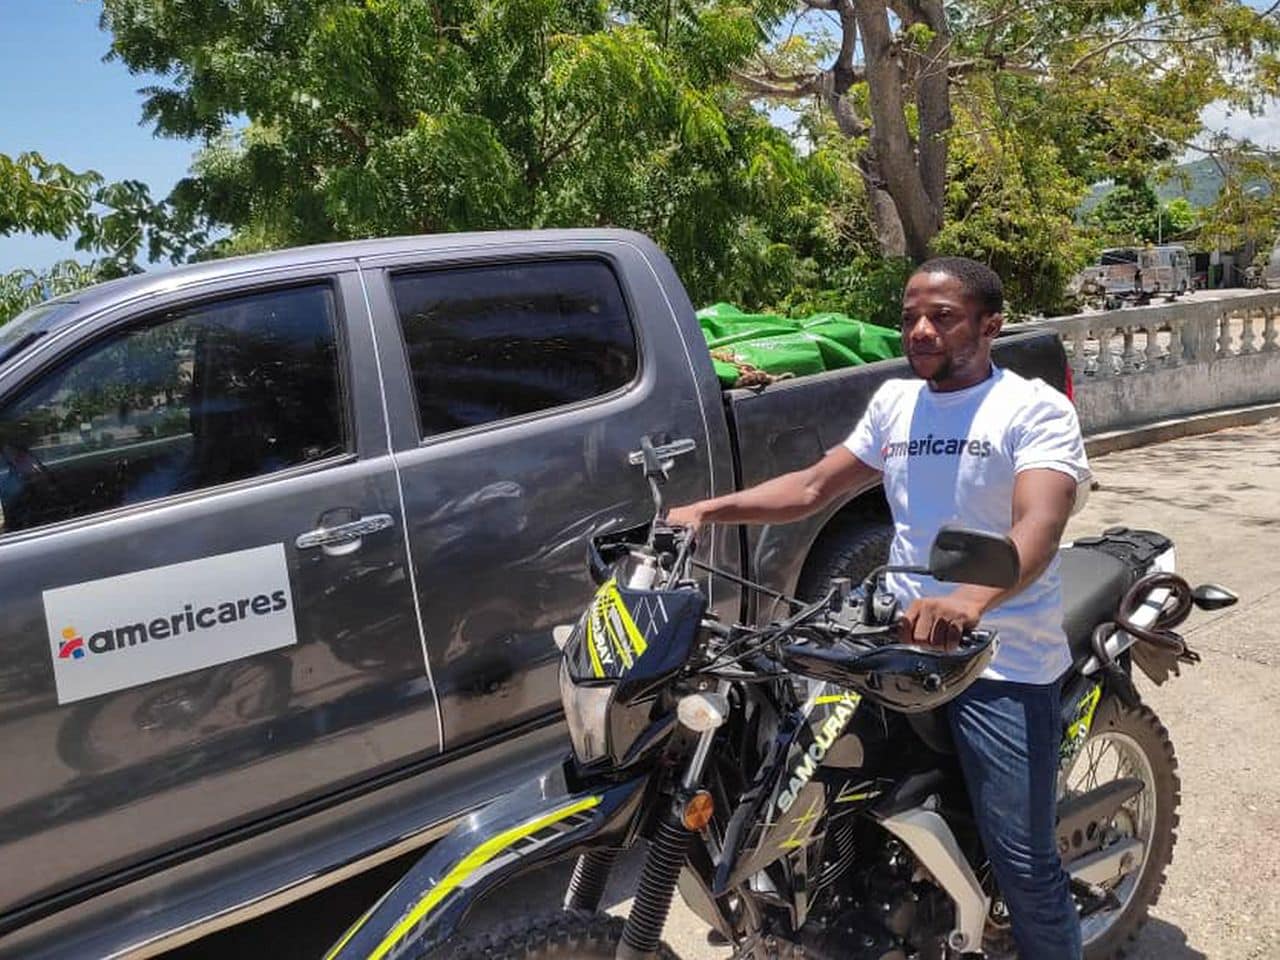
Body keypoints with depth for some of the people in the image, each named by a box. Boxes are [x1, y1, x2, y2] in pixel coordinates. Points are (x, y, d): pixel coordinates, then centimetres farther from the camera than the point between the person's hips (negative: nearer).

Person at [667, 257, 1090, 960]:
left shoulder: (1035, 409, -7)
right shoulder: (894, 402, 13)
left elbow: (1039, 525, -23)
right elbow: (814, 487, 12)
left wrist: (971, 598, -44)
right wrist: (707, 511, 0)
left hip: (1002, 663, -5)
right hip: (905, 639, 6)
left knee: (1023, 861, -6)